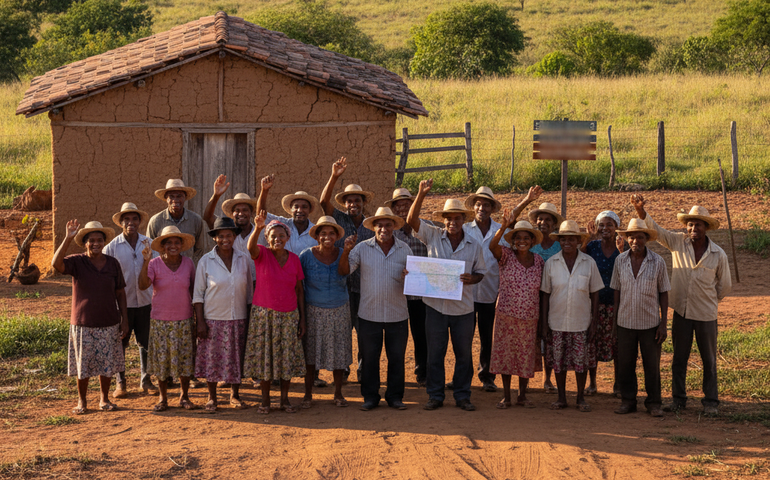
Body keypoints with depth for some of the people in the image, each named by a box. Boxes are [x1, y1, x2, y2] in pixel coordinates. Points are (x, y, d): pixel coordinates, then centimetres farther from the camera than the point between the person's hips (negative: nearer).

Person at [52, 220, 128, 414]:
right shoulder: (77, 262, -6)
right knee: (83, 364, 4)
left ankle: (104, 399, 24)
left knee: (107, 364, 8)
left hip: (109, 324, 2)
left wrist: (124, 320, 4)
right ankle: (82, 401, 20)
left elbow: (120, 293, 7)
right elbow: (56, 264, -27)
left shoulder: (112, 263, 2)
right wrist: (68, 238, -33)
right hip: (83, 324, -2)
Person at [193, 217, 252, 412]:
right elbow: (198, 293, -2)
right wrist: (200, 321, -8)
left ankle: (235, 395, 23)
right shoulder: (206, 261, -4)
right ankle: (212, 397, 17)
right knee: (212, 358, 3)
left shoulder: (243, 259, 3)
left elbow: (249, 289, 10)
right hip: (213, 318, -2)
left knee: (236, 358, 8)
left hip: (238, 318, 2)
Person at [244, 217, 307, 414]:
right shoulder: (262, 254, -5)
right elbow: (251, 246, -30)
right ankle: (265, 400, 11)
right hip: (263, 314, -2)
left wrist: (302, 318, 3)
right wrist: (257, 228, -49)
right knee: (264, 355, 0)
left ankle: (285, 399, 15)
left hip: (289, 315, 2)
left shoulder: (294, 259, 3)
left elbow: (299, 289, 7)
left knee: (287, 356, 5)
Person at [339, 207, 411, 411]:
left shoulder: (404, 249, 4)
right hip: (369, 315, -1)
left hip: (397, 315, 1)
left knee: (396, 357, 7)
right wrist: (346, 251, -20)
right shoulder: (362, 248, -1)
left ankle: (395, 396, 19)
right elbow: (344, 271, -5)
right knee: (369, 357, 6)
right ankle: (370, 396, 17)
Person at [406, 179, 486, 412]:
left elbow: (480, 271, 11)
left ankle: (462, 395, 20)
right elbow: (412, 220, -12)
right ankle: (435, 396, 17)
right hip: (436, 305, -1)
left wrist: (472, 279, -13)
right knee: (435, 353, 6)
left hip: (463, 307, 1)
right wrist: (421, 194, -25)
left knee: (464, 354, 8)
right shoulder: (433, 236, -1)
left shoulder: (474, 245, 2)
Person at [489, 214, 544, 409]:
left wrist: (543, 317, 6)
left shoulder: (539, 261, 3)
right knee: (505, 354, 4)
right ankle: (506, 396, 15)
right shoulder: (506, 256, -5)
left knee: (527, 356, 8)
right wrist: (503, 227, -42)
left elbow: (541, 289, 8)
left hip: (530, 317, 2)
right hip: (506, 315, -2)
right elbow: (492, 246, -26)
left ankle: (522, 395, 22)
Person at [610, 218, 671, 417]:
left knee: (652, 365, 6)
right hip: (625, 322, 2)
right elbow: (616, 291, 6)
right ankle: (628, 401, 21)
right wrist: (614, 321, 5)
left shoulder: (658, 262, -6)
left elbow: (664, 294, -1)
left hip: (650, 323, -1)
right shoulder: (620, 260, -1)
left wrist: (664, 324, -5)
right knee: (625, 364, 7)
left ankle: (653, 402, 19)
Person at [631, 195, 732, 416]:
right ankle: (678, 399, 22)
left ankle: (711, 401, 19)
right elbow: (655, 229, -15)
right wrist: (640, 210, -31)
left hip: (706, 314, -1)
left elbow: (725, 285, 7)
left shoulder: (718, 254, -6)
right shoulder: (678, 242, -5)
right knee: (679, 358, 10)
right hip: (681, 311, 1)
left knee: (709, 360, 8)